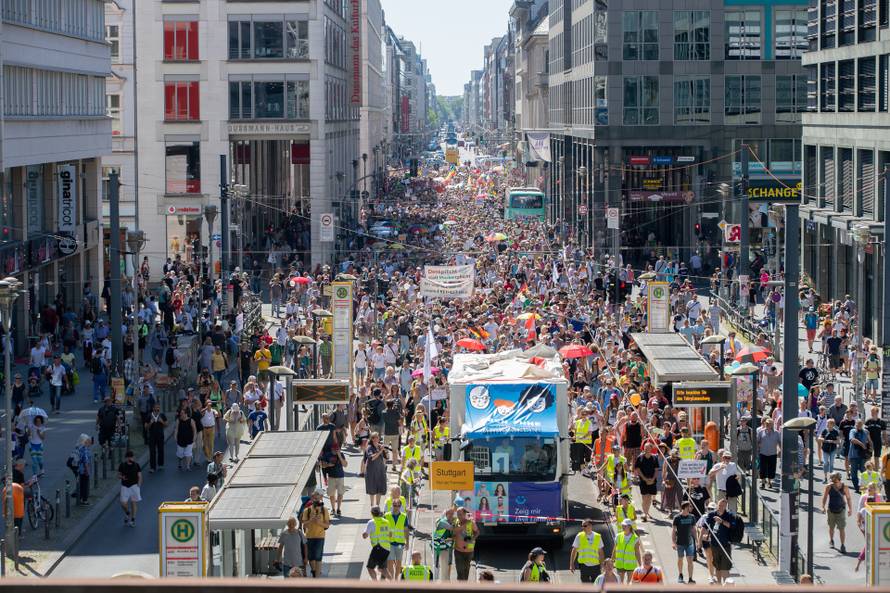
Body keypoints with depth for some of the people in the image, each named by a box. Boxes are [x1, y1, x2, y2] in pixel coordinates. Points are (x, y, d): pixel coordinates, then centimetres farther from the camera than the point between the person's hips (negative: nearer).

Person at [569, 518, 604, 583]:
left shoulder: (598, 537, 6)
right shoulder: (579, 536, 1)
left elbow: (600, 552, 13)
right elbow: (574, 551, 3)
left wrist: (602, 563, 10)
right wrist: (571, 564, -2)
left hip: (595, 565, 2)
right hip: (584, 564, -2)